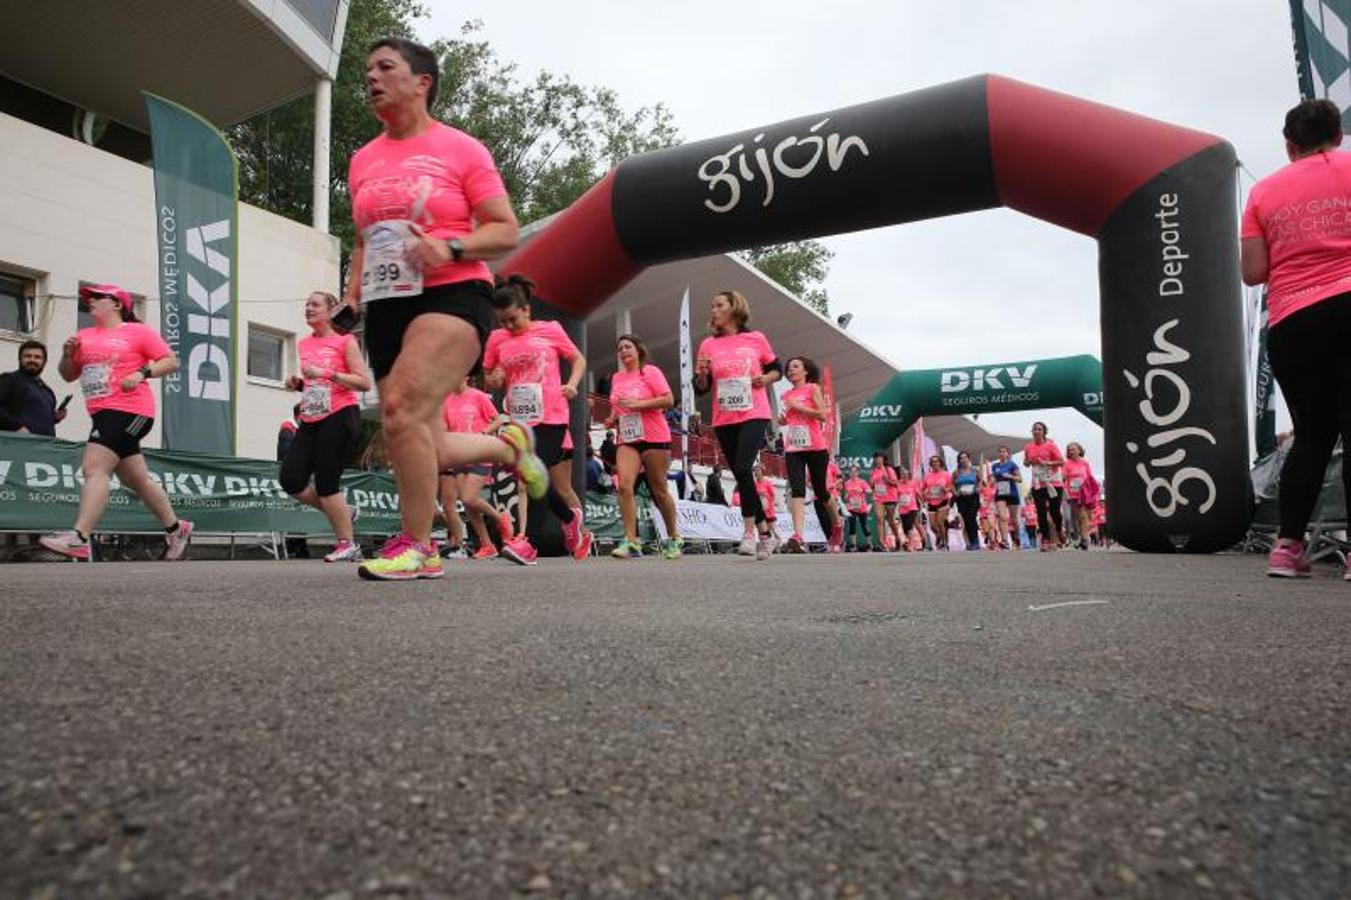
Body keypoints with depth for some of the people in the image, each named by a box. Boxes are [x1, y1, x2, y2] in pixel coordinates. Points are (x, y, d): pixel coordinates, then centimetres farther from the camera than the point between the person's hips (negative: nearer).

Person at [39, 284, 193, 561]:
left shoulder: (138, 331, 1)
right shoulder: (84, 336, 19)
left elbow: (171, 362, -3)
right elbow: (68, 375, 23)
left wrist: (142, 373, -18)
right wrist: (68, 355, 4)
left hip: (129, 411, -8)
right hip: (104, 414, 8)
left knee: (94, 468, -20)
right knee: (136, 479, 12)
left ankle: (79, 538, -24)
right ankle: (176, 529, 25)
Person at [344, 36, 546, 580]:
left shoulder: (461, 149, 1)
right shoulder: (362, 161, 17)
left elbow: (506, 231, -2)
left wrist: (450, 248, -18)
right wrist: (352, 294, 10)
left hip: (452, 296, -6)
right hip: (386, 307, 6)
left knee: (402, 406, -29)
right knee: (425, 451, 2)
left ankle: (415, 545, -15)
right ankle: (510, 444, 31)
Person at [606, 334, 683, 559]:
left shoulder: (650, 372, -2)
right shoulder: (616, 378, 15)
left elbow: (668, 400, -11)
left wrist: (638, 404, -17)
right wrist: (612, 419, 10)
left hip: (654, 438, -4)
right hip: (627, 440, 4)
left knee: (659, 490, 4)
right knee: (624, 485, -16)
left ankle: (674, 539, 22)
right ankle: (631, 542, -17)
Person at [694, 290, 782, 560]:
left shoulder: (756, 339, 4)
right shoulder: (708, 345, 9)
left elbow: (777, 368, 15)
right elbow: (701, 389, 9)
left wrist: (766, 378, -6)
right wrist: (702, 373, -11)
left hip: (754, 415, -3)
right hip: (724, 421, 4)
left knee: (742, 468, -22)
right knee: (741, 475, 6)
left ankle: (749, 533, -15)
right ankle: (766, 533, 19)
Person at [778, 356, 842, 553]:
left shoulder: (813, 388, 1)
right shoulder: (787, 395, 16)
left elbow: (822, 415, -11)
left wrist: (796, 406, -12)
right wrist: (783, 420, 9)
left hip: (816, 448, -4)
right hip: (792, 449, 4)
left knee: (821, 491, 7)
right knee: (796, 490, -14)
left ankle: (837, 526, 33)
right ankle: (799, 537, -26)